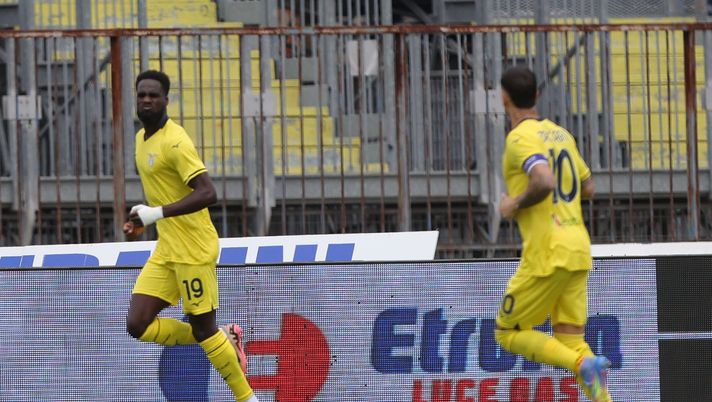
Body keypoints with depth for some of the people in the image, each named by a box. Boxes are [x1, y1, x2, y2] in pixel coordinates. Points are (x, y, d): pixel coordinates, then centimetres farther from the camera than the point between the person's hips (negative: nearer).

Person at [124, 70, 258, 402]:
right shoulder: (142, 138, 12)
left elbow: (207, 193, -26)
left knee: (204, 330, -3)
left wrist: (158, 213, -30)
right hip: (165, 250, 9)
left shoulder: (174, 141, -16)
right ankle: (224, 339, 14)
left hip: (193, 249, -9)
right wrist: (142, 220, 11)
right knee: (137, 326, -1)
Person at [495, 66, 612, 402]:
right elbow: (587, 188, 23)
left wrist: (515, 204, -10)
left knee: (508, 333, 3)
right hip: (578, 249, 8)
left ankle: (583, 364, -18)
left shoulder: (520, 138, -10)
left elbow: (544, 183, -26)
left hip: (546, 253, -8)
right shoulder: (561, 135, 15)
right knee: (570, 339, 8)